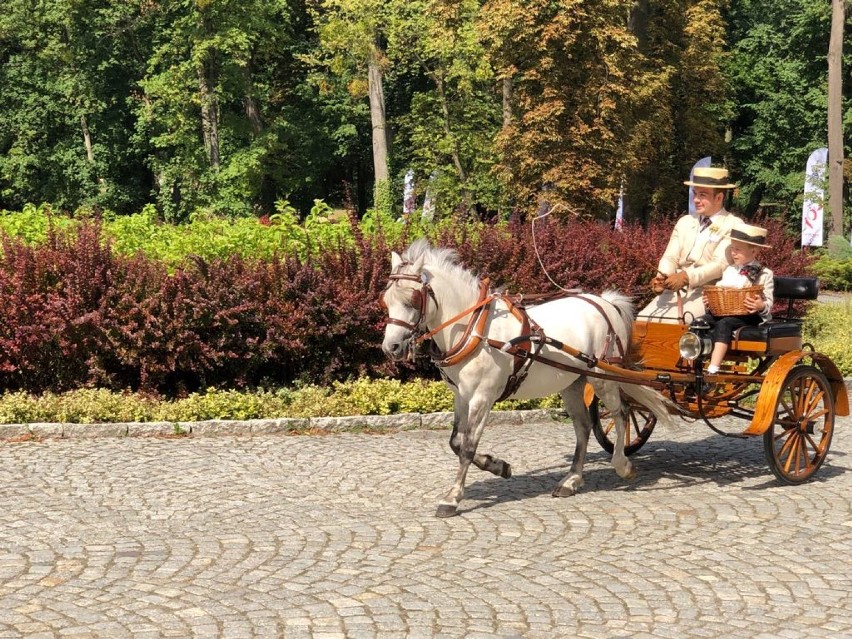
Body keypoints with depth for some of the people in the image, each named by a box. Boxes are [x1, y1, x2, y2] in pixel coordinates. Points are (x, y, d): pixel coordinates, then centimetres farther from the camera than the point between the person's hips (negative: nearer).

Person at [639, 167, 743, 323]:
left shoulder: (733, 226, -2)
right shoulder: (684, 222, 17)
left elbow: (720, 264, -14)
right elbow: (671, 257, 7)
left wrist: (687, 277, -27)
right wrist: (662, 276, -16)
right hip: (675, 290, 6)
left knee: (671, 321, -30)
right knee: (643, 319, -15)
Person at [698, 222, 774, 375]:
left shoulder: (764, 274, 6)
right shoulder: (729, 270, 22)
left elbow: (768, 304, -1)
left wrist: (761, 306, -24)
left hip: (748, 316, -6)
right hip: (723, 311, 6)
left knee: (724, 324, -35)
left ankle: (713, 369, -43)